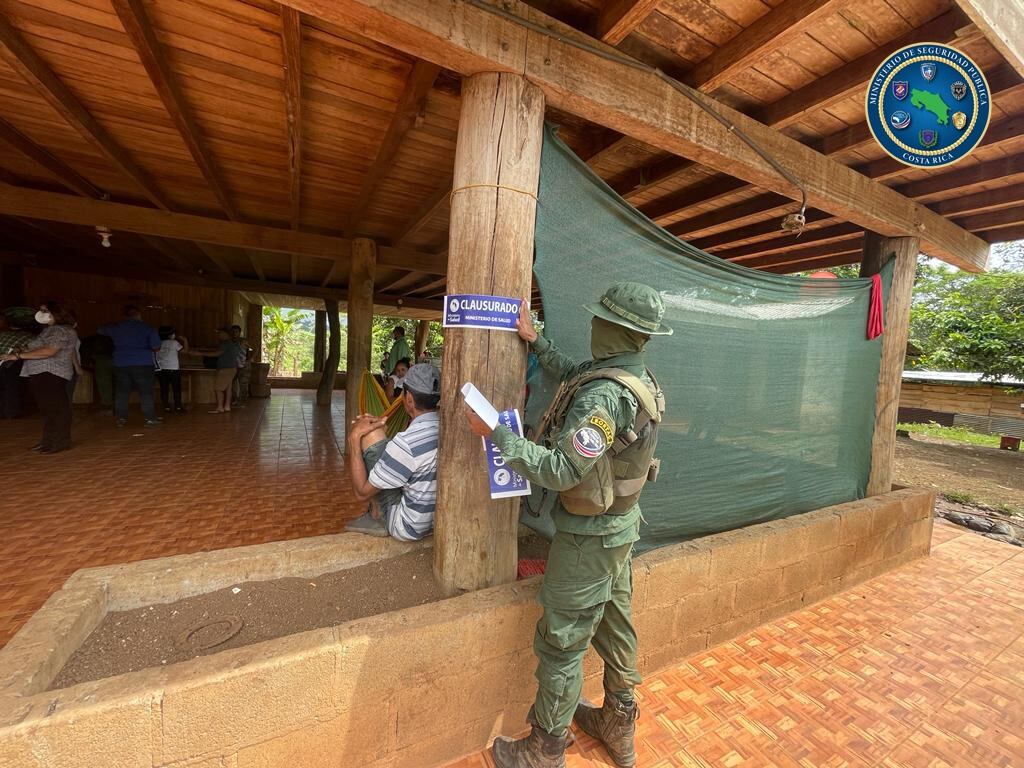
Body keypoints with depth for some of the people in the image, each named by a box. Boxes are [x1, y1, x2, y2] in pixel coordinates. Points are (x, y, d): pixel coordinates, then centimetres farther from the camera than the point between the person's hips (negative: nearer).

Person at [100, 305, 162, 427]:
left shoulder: (115, 327, 7)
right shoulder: (147, 328, -5)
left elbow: (100, 329, 28)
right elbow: (156, 347, -6)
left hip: (120, 364, 4)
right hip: (143, 364, -4)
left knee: (121, 392, 11)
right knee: (146, 392, -2)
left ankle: (121, 418, 15)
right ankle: (150, 418, -3)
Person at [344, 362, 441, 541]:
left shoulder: (407, 442, -30)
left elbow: (362, 492, -16)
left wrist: (354, 437, -13)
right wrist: (381, 426, 9)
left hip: (409, 528, -7)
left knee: (370, 434, -8)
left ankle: (376, 517, 8)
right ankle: (378, 518, 21)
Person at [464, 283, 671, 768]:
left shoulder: (604, 395, -30)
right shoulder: (639, 380, 0)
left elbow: (561, 471, -31)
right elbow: (571, 376, 14)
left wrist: (496, 433, -26)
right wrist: (534, 339, 14)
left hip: (589, 536, -9)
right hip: (621, 526, 9)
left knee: (561, 642, 10)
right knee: (614, 625, 24)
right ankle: (619, 727, 47)